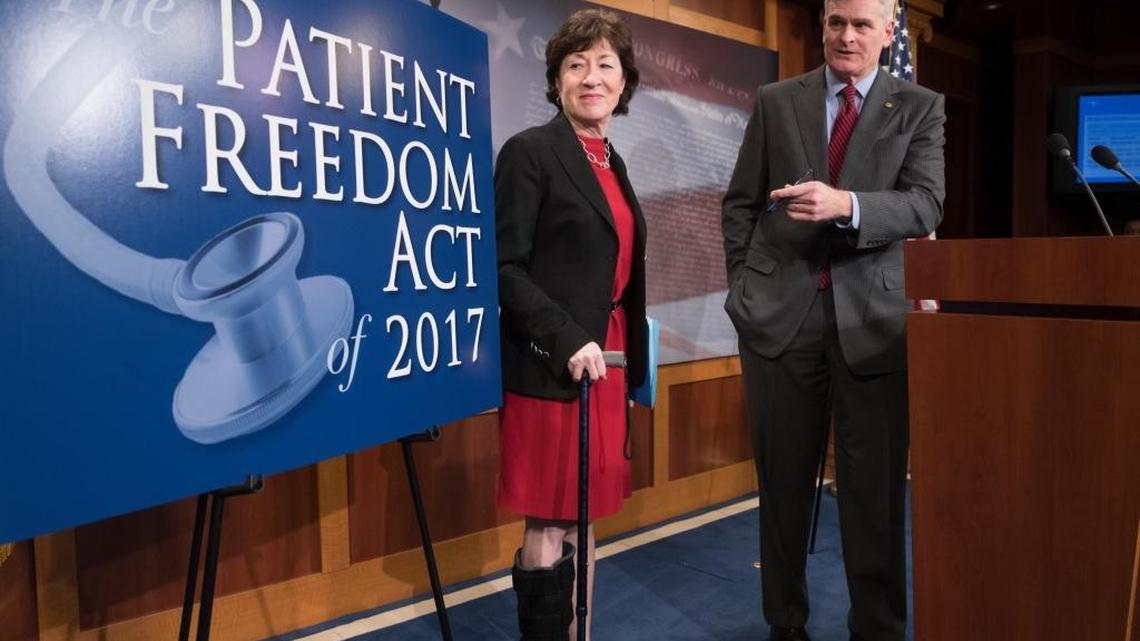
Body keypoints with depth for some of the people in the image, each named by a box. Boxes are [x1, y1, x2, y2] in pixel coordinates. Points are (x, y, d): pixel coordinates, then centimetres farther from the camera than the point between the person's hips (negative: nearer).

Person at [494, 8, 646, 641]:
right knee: (550, 527, 1)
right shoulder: (529, 152, -7)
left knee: (582, 520, 14)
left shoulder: (613, 164, 16)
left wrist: (631, 363, 14)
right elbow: (504, 268, -14)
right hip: (552, 369, -7)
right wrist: (567, 340, -21)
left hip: (607, 367, 7)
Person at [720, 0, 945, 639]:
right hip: (781, 313, 1)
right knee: (783, 484, 10)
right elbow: (740, 204, 11)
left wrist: (845, 204, -24)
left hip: (872, 317, -1)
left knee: (876, 492, 5)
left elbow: (926, 206, -7)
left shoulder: (921, 107, 7)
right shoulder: (776, 101, 10)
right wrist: (746, 287, 2)